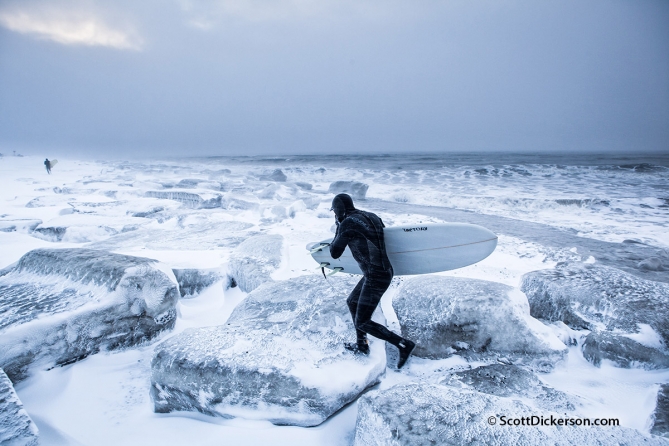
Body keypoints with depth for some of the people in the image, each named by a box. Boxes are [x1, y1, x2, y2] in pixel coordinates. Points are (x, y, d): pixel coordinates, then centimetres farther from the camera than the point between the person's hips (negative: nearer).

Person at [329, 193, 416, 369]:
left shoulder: (347, 223, -15)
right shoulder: (371, 216, 7)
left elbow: (335, 253, -5)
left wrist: (338, 228, 7)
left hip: (376, 278, -9)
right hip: (384, 271, 9)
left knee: (362, 322, 2)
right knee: (352, 302, 25)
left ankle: (404, 344, 6)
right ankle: (362, 345, 39)